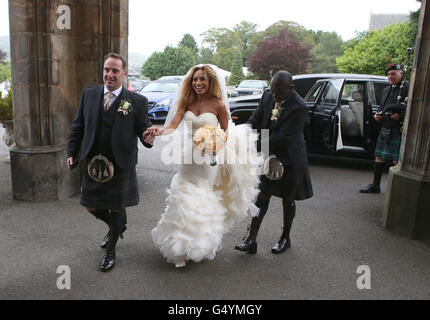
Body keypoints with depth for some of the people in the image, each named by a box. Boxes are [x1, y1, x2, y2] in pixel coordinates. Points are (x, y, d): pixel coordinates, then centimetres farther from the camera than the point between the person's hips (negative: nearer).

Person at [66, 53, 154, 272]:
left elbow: (143, 129, -7)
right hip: (93, 163, 4)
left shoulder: (137, 102, -7)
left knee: (117, 208, 10)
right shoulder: (88, 94, 4)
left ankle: (110, 251, 32)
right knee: (91, 206, 13)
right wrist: (72, 152, 5)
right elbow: (78, 126, 8)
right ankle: (117, 227, 45)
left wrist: (148, 137, -30)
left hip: (121, 164, -3)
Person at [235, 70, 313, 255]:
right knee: (262, 198, 7)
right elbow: (254, 121, 0)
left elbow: (282, 137, -27)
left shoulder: (299, 108, -25)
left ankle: (285, 238, 33)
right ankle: (251, 240, 13)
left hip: (289, 161, -5)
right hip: (269, 157, 5)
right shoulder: (267, 96, -5)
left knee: (287, 201, 13)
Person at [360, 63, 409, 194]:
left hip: (399, 132, -7)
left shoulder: (408, 88, -7)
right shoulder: (386, 90, 17)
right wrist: (378, 115, 7)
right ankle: (375, 186, 24)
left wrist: (401, 115, -23)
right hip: (385, 130, 7)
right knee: (379, 158, 12)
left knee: (397, 161, -3)